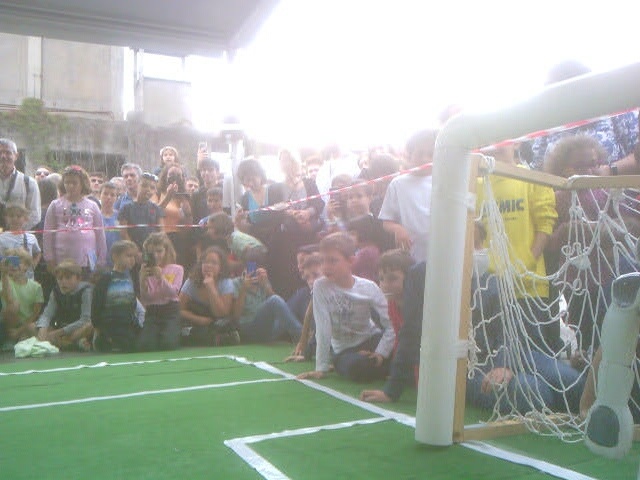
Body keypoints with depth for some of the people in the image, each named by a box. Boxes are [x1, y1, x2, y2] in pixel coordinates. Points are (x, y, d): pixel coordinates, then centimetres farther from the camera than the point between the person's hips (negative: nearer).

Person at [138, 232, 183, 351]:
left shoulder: (176, 269, 4)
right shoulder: (145, 272, 6)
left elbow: (173, 292, -9)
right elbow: (144, 299, -1)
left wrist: (160, 277, -21)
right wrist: (143, 279, -16)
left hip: (171, 311, -2)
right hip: (152, 312, 2)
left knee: (168, 344, -24)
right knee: (145, 345, -20)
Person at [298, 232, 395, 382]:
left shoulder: (369, 288, -10)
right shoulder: (320, 286, -14)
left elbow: (392, 325, -12)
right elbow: (323, 329, -16)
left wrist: (380, 353, -21)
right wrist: (321, 368, -17)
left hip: (372, 340, 1)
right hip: (345, 351, -1)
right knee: (356, 368, -35)